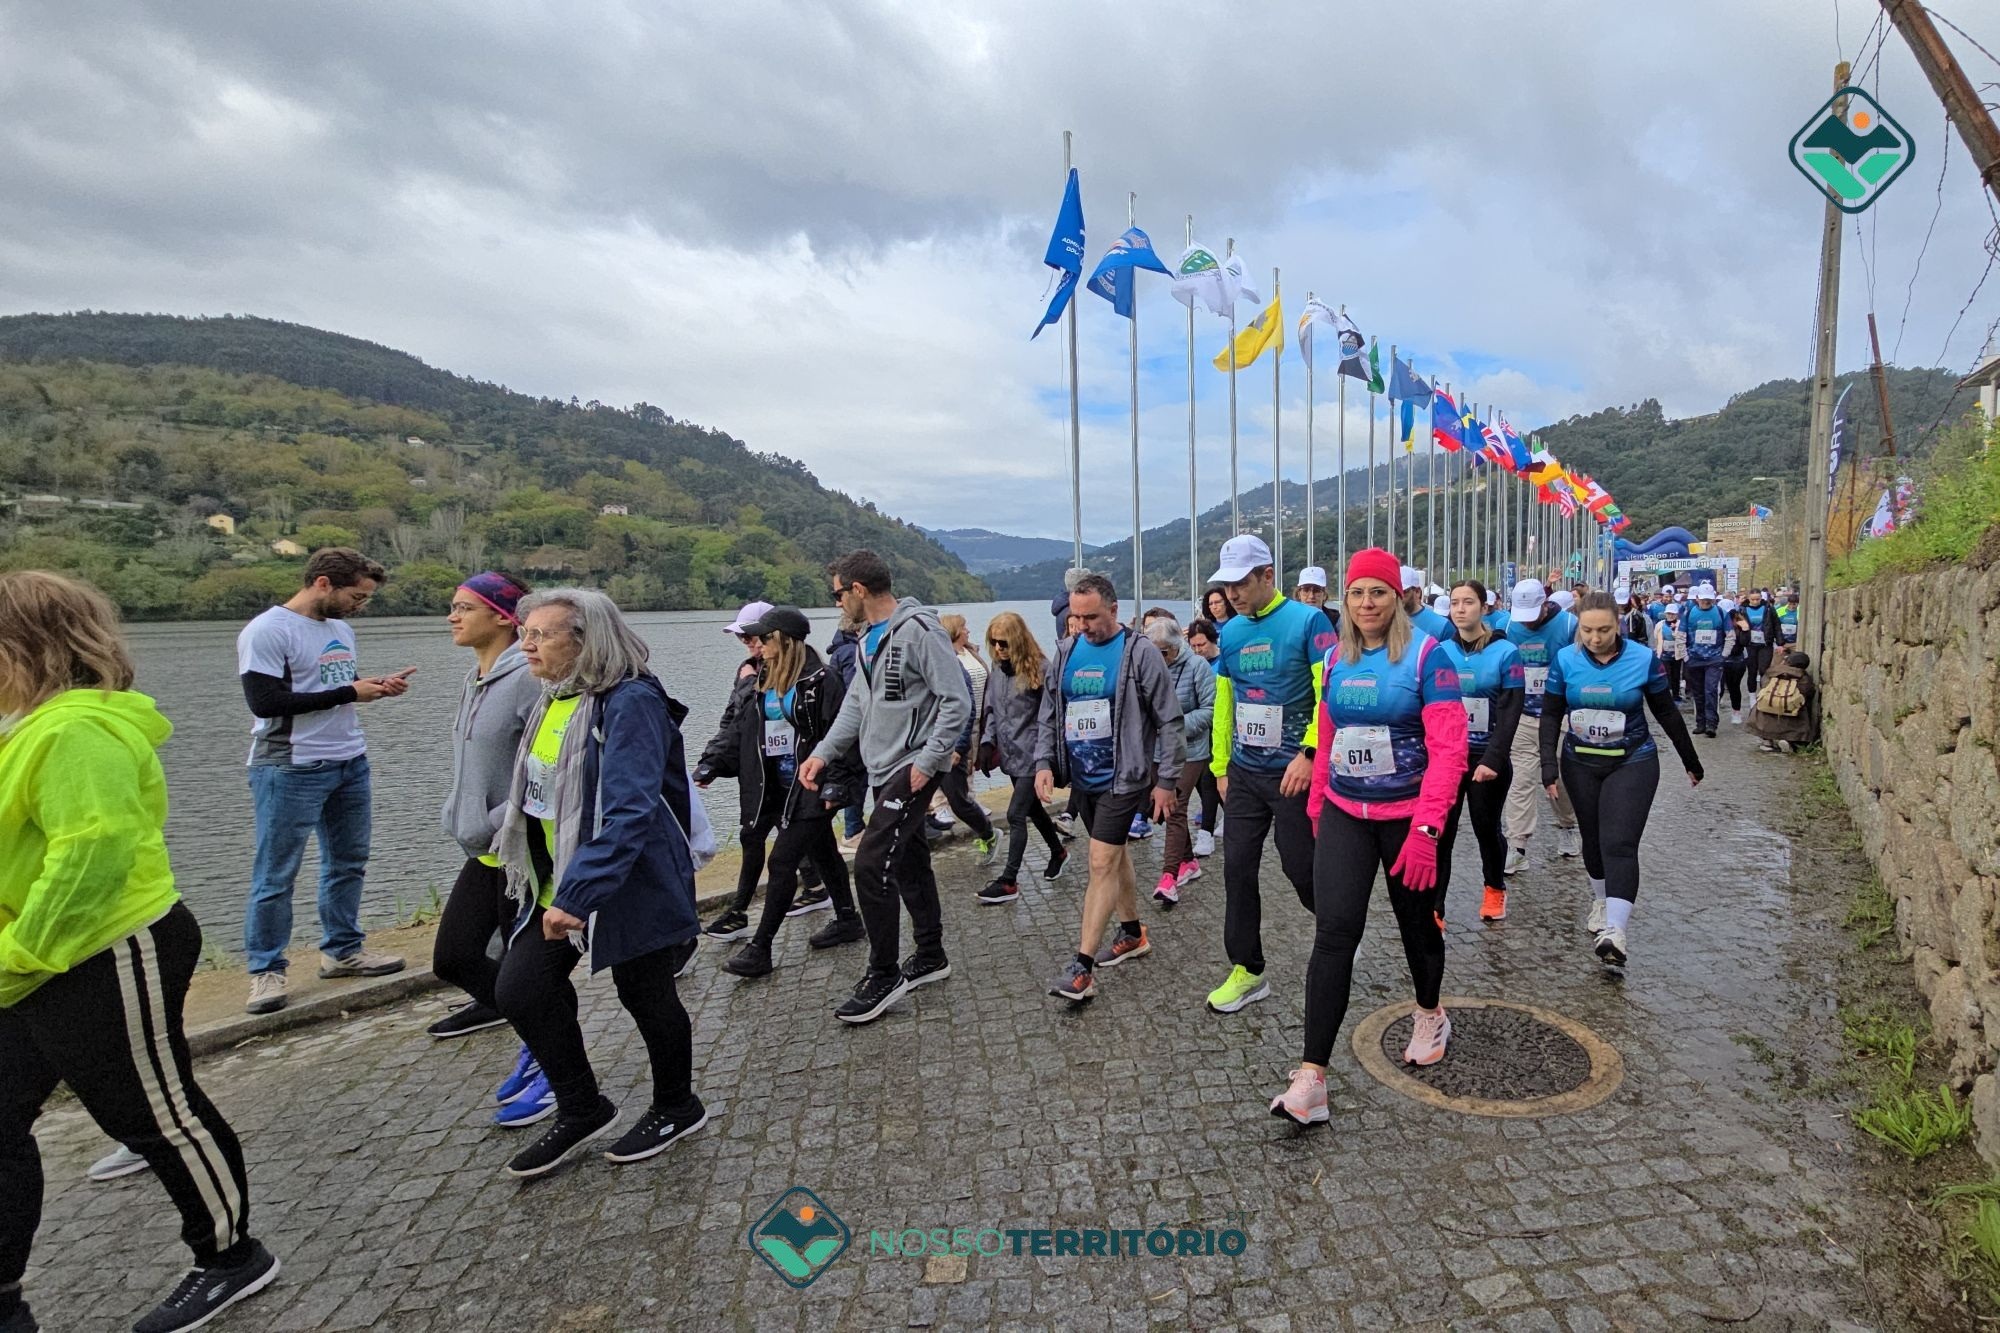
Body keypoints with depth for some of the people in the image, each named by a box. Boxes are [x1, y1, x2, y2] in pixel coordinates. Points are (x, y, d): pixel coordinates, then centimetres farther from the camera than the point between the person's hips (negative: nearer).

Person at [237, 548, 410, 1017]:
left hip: (351, 763, 8)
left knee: (349, 861, 14)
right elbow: (265, 702, -20)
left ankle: (343, 950, 26)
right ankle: (265, 970, 12)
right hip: (290, 770, -8)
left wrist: (378, 686, 1)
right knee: (276, 873, 1)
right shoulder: (266, 631, -12)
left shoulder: (340, 629, 12)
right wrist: (349, 692, -17)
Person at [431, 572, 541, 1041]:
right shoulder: (474, 680, 11)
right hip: (484, 851, 9)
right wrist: (458, 816, 13)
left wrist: (493, 824, -19)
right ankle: (498, 1004, 45)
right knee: (452, 958, 16)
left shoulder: (528, 678, -19)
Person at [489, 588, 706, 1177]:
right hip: (557, 884, 9)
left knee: (645, 993, 8)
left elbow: (629, 811, -30)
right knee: (519, 988, 4)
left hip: (633, 883, -8)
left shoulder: (631, 702, -22)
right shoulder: (556, 699, 6)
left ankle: (676, 1109, 33)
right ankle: (581, 1110, 25)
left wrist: (578, 894, -34)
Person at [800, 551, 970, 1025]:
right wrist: (824, 752, 8)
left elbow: (957, 702, -18)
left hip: (910, 769, -9)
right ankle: (931, 957, 31)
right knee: (909, 863, 17)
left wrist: (927, 762, -19)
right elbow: (858, 703, 18)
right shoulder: (870, 639, 14)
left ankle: (884, 976, 4)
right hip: (883, 770, 9)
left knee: (871, 865, -10)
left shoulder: (919, 630, -16)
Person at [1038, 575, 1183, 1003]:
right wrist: (1044, 762, -1)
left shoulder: (1140, 654, -11)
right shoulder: (1066, 652, 6)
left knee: (1102, 864, -9)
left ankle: (1082, 967, -6)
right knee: (1116, 855, 19)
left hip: (1122, 778, -6)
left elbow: (1168, 721, -8)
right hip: (1082, 778, 6)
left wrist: (1166, 780, -8)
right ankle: (1133, 933, 36)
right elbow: (1049, 714, 12)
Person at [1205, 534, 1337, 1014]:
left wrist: (1309, 753, -23)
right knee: (1237, 869, 6)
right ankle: (1247, 971, 19)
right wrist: (1220, 768, 16)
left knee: (1301, 867, 3)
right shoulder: (1231, 632, 8)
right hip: (1243, 773, 6)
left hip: (1293, 772, -6)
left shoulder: (1307, 621, -10)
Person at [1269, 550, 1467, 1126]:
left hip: (1407, 817, -3)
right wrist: (1317, 807, 14)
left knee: (1417, 922, 17)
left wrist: (1426, 829, -23)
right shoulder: (1337, 658, 4)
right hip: (1344, 814, 3)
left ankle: (1431, 1015, 49)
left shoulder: (1425, 655, -11)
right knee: (1333, 931, -7)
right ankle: (1311, 1079, -6)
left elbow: (1448, 748, -16)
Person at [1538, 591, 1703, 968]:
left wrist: (1691, 761, 12)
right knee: (1593, 840, 15)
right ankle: (1601, 900, 39)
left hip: (1632, 763, -2)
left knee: (1619, 845, -13)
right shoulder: (1565, 660, -7)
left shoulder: (1643, 659, -10)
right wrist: (1549, 764, -12)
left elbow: (1667, 713, 2)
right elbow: (1551, 715, -2)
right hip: (1580, 764, 3)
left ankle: (1614, 932, -20)